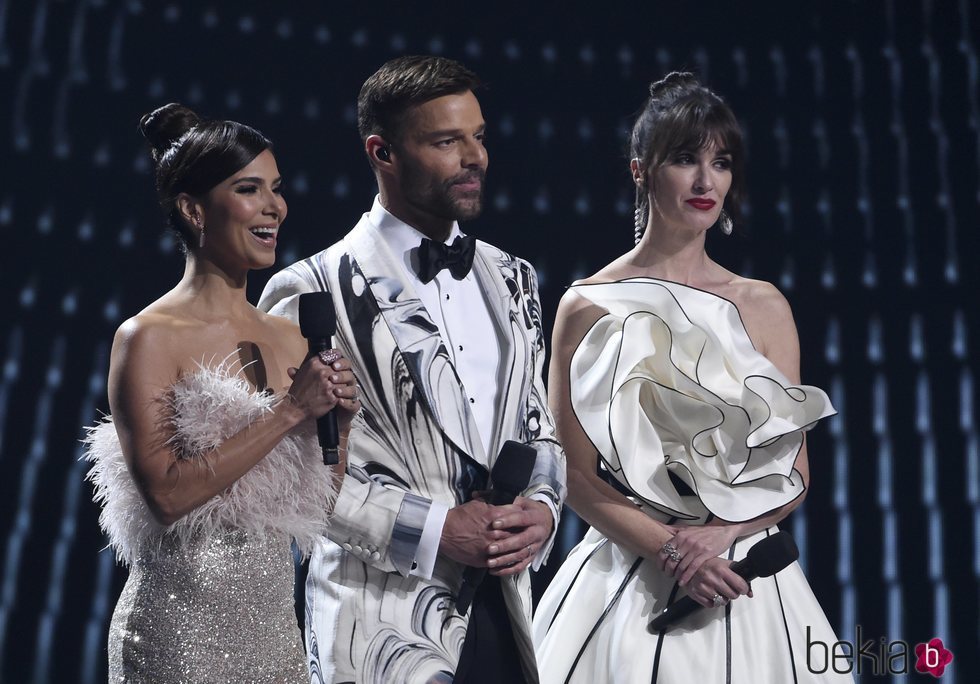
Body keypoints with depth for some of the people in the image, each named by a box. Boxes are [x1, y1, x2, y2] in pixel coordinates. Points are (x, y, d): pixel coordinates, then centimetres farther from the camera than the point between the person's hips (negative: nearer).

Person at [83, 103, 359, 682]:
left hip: (276, 620, 6)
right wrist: (290, 410, -18)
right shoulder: (148, 338, -11)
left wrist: (340, 417, -8)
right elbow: (167, 494, -21)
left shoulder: (288, 337, 6)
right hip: (184, 628, -6)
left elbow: (320, 507, 10)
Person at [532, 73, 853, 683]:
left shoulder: (764, 306, 4)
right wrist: (666, 548, -17)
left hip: (747, 581, 2)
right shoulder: (588, 307, -3)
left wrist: (720, 534, -12)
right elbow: (577, 476, -4)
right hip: (628, 581, -2)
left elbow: (795, 473, 4)